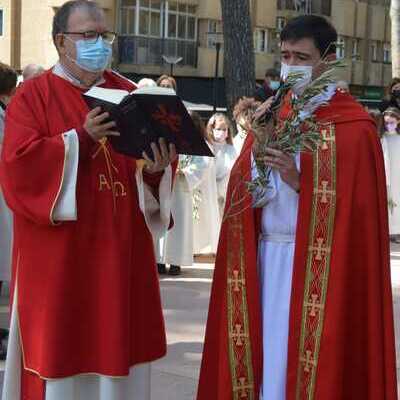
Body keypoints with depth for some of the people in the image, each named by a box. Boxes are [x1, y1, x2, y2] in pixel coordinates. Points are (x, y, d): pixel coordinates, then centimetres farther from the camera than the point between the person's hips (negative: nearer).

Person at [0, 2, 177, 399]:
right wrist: (81, 139, -22)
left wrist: (157, 168, -14)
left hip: (119, 248, 4)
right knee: (60, 347, 1)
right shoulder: (33, 95, -2)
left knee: (117, 346, 9)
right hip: (59, 253, -4)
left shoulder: (129, 94, 12)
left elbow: (156, 153, 9)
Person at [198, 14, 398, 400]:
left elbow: (357, 211, -12)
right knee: (266, 358, 8)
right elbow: (243, 188, 12)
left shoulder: (353, 126, -7)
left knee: (308, 364, -2)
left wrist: (299, 182, -21)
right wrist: (253, 186, -10)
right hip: (265, 258, 5)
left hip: (319, 267, -5)